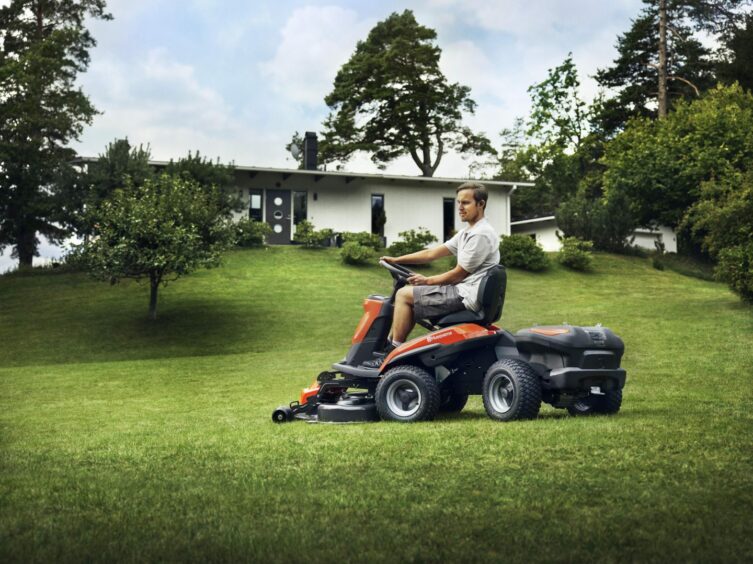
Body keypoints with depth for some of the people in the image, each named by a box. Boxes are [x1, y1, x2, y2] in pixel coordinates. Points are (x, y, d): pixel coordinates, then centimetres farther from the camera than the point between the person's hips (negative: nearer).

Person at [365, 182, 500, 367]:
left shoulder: (481, 235, -17)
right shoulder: (467, 233, 15)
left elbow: (459, 274, -15)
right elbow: (432, 253, 17)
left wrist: (427, 281, -3)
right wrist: (397, 260, 13)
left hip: (467, 296, -10)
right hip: (463, 291, 10)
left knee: (404, 295, -8)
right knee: (409, 292, 18)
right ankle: (387, 346, 14)